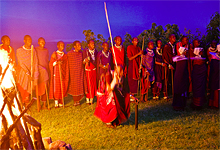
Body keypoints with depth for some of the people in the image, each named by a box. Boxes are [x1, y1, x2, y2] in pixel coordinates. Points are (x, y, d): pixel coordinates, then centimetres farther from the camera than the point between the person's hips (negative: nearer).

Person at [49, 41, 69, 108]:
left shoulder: (65, 55, 9)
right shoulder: (54, 54, 1)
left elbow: (67, 66, 9)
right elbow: (50, 64, -1)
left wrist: (67, 76, 4)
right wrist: (56, 62, -20)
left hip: (63, 74, 3)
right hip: (56, 73, -3)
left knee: (63, 88, 3)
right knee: (56, 87, -2)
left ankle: (61, 102, 13)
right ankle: (56, 102, 7)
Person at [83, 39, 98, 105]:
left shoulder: (95, 51, 6)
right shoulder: (85, 51, -6)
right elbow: (83, 62, -7)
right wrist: (85, 60, -27)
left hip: (94, 70, 4)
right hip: (88, 70, -4)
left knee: (94, 84, 4)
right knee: (88, 84, -3)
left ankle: (91, 99, 14)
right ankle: (88, 99, 9)